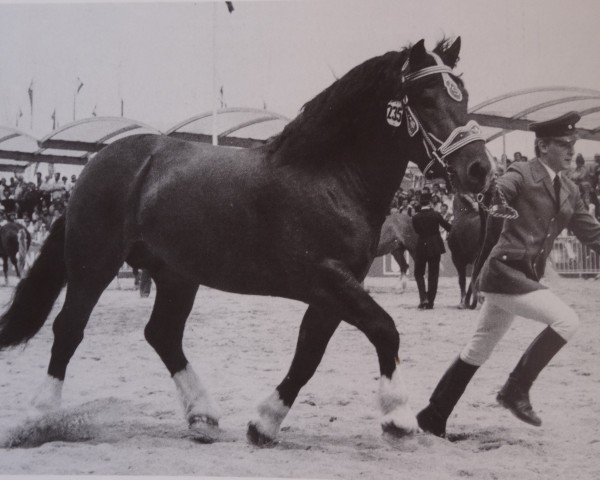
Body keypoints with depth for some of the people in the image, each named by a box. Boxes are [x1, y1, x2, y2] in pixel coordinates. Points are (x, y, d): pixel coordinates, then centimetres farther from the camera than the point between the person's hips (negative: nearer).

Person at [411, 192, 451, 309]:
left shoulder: (415, 217, -9)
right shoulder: (435, 215, -10)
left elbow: (416, 231, 4)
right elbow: (448, 227, -2)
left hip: (421, 247, 0)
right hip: (435, 247, 0)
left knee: (418, 273, 14)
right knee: (433, 275, 9)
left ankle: (423, 298, -4)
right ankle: (430, 302, 10)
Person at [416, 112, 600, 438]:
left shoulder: (569, 192, 14)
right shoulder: (521, 175, -8)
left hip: (524, 277, 8)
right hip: (504, 272, -8)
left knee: (478, 351, 14)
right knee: (565, 319, -20)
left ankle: (433, 417, 24)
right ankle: (516, 389, -9)